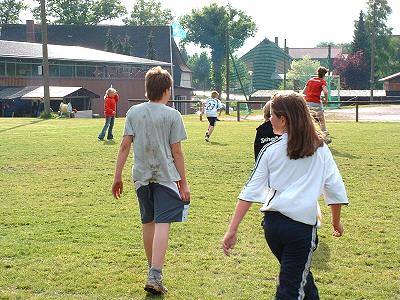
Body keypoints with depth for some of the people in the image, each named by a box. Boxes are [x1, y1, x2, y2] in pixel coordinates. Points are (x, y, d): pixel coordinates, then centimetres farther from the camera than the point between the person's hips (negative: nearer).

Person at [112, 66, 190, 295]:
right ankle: (155, 276, -17)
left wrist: (118, 176, 6)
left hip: (141, 176, 5)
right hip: (165, 176, -5)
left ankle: (153, 269, 32)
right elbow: (176, 151, -6)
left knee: (148, 223, 18)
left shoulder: (134, 112, 4)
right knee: (162, 225, -8)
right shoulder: (172, 115, -6)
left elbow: (125, 145, 0)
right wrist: (184, 182, 1)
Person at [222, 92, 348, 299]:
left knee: (301, 276, 24)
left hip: (272, 222, 2)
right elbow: (335, 189, 2)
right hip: (303, 225, -2)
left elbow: (250, 192, -3)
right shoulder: (320, 149, 1)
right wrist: (336, 221, 19)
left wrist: (232, 230, -3)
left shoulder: (270, 150, 0)